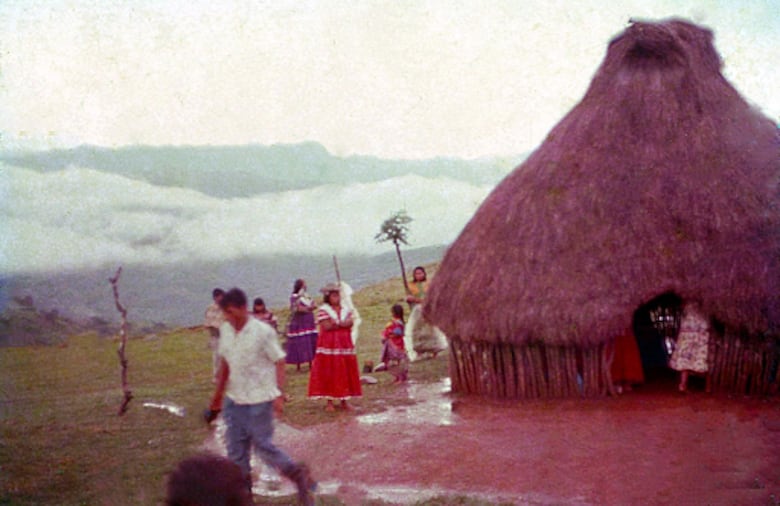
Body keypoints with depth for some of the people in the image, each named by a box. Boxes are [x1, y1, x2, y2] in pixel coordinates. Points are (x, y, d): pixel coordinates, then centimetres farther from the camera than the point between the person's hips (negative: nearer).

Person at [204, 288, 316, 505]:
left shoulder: (263, 332, -14)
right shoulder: (225, 331, 2)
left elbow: (279, 363, -9)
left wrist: (279, 395, -16)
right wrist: (218, 395, 16)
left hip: (259, 399, -6)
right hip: (234, 399, 6)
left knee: (262, 445, 0)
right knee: (236, 449, 8)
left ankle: (298, 474, 18)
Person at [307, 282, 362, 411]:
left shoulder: (345, 309, 10)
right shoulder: (323, 310, -5)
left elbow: (351, 322, -5)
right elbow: (326, 326, -17)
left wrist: (335, 323, -16)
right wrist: (343, 324, -6)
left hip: (345, 345, 5)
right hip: (329, 346, -5)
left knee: (346, 372, 5)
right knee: (329, 373, -3)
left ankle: (344, 400, 14)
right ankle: (329, 401, 3)